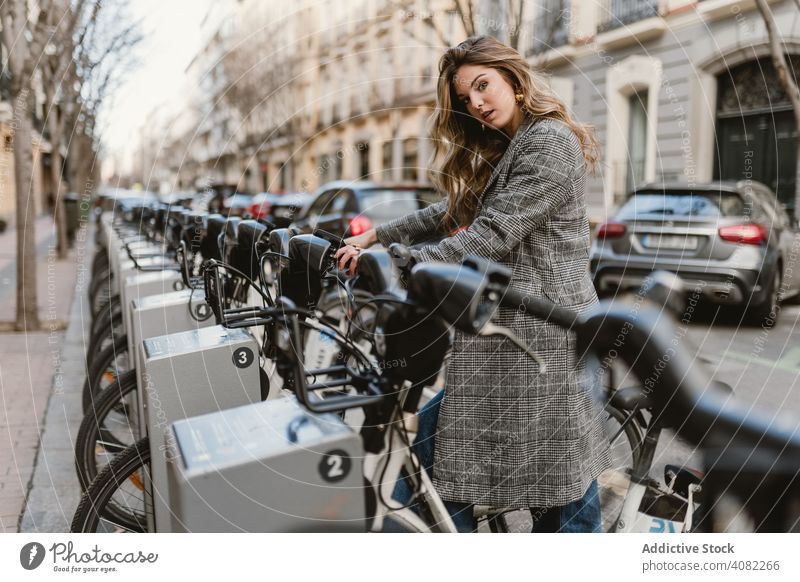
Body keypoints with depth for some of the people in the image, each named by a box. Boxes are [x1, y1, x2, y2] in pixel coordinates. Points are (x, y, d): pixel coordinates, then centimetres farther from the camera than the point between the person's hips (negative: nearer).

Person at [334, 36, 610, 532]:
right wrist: (374, 236, 8)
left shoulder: (549, 141, -12)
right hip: (503, 327, 10)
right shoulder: (500, 152, 21)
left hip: (542, 328, -10)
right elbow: (450, 215, 17)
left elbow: (494, 234, -20)